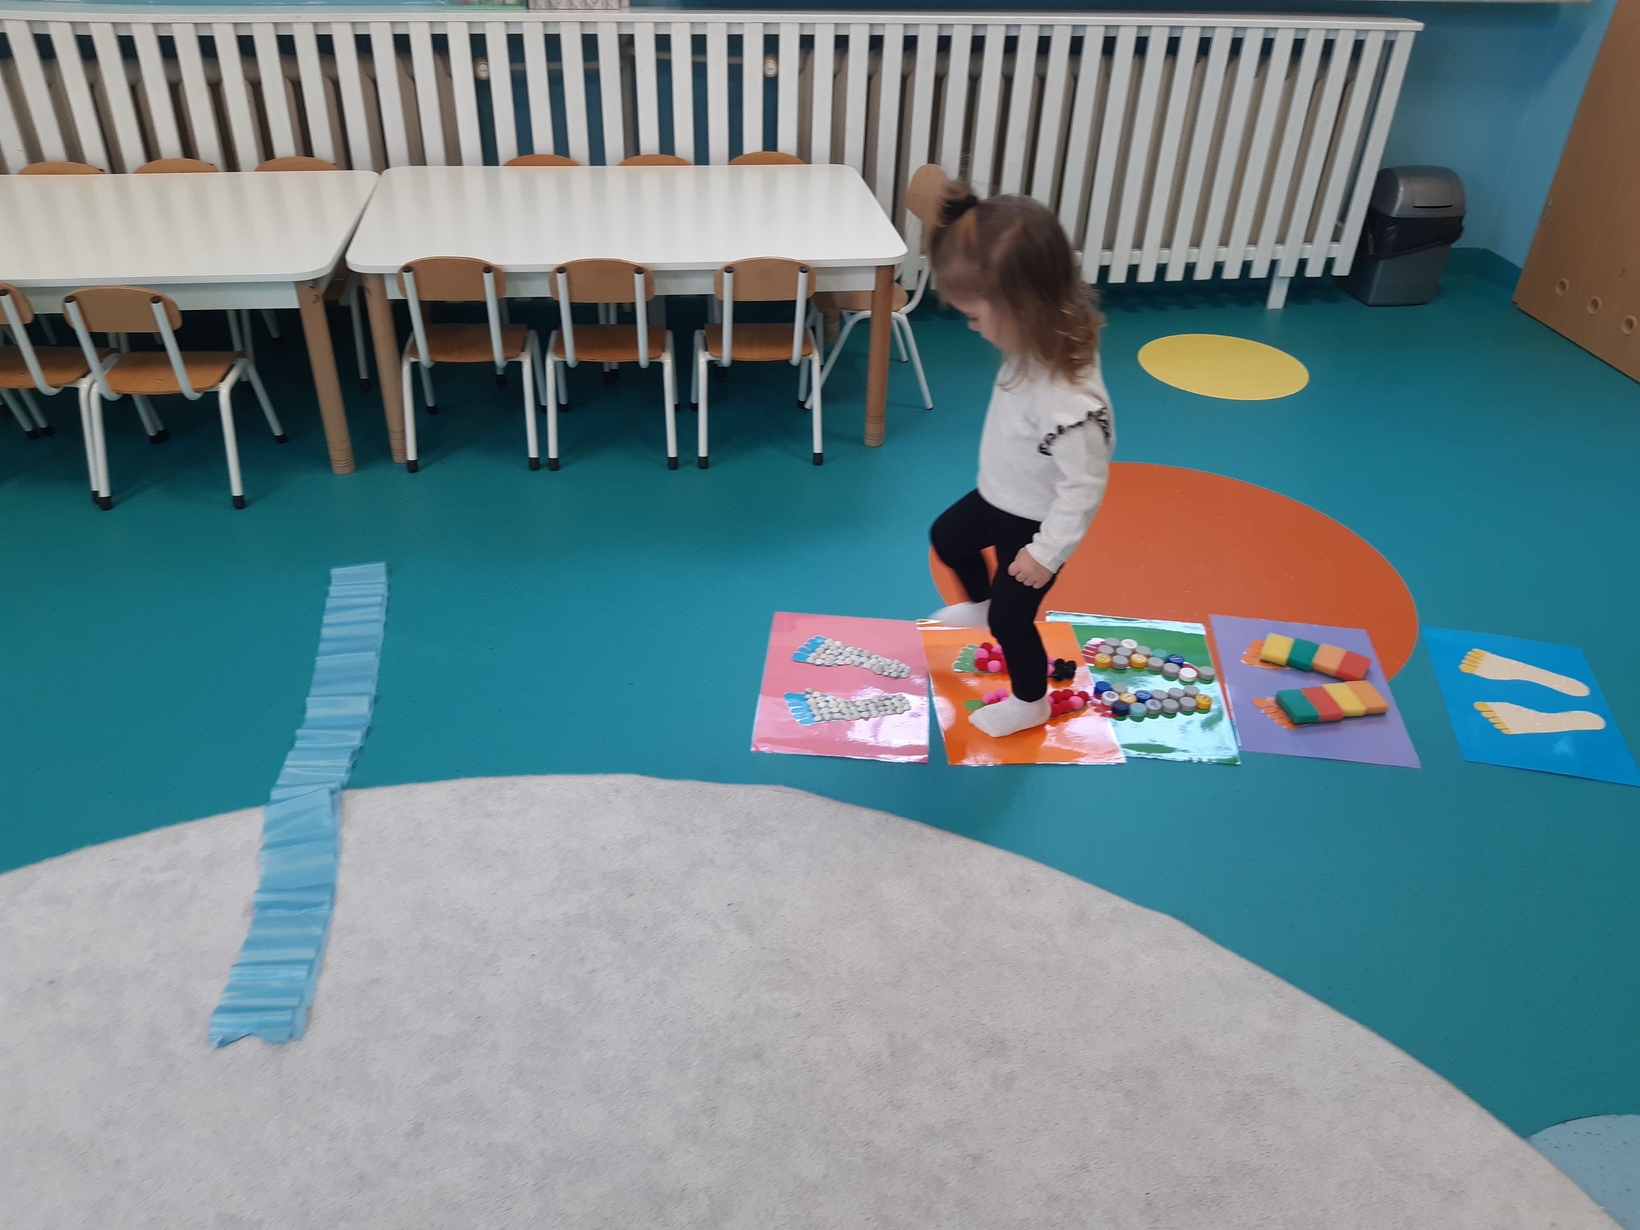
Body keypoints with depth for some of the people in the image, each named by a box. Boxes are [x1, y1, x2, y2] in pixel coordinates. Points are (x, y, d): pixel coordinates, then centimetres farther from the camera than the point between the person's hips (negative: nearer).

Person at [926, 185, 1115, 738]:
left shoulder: (1069, 401, -43)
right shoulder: (1041, 348, -18)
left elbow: (1084, 487, -33)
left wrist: (1045, 552, -24)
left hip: (1033, 524, -8)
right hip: (999, 499, 8)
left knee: (1011, 618, 12)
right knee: (947, 537, 31)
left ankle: (1030, 703, 41)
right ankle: (979, 605, 62)